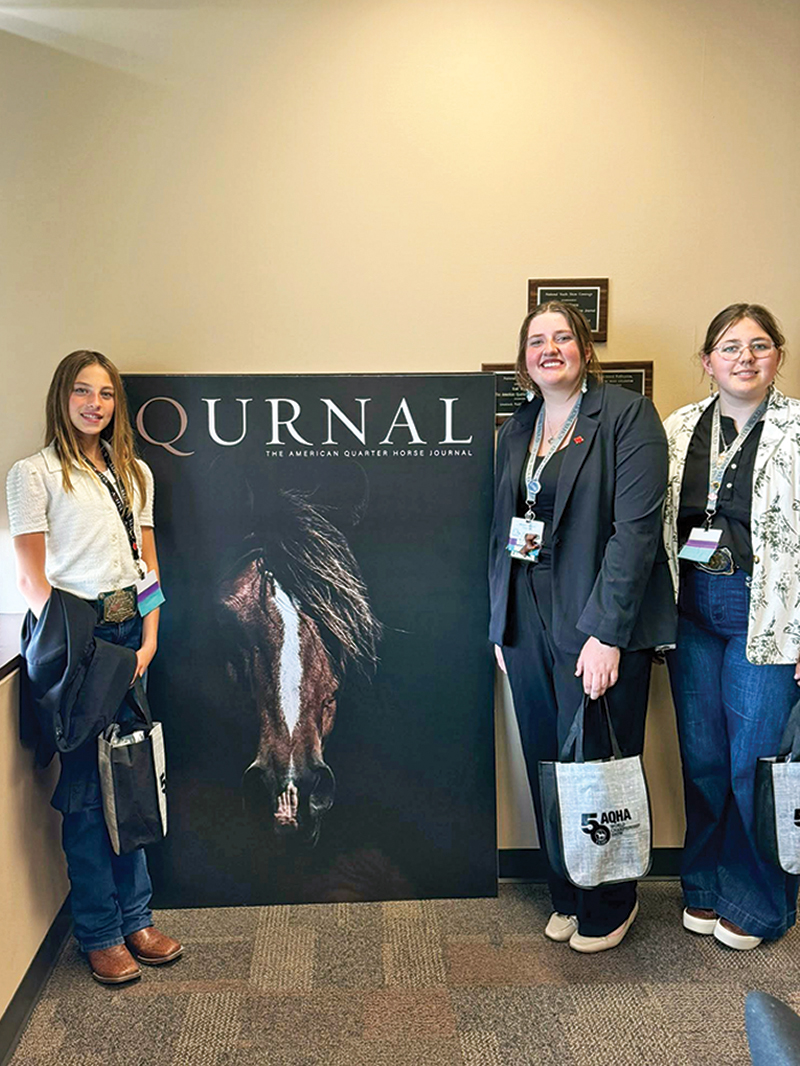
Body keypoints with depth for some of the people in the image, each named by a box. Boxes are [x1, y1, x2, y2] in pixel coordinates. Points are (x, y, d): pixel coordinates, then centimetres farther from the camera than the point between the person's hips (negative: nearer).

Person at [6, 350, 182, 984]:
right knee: (86, 788, 1)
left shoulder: (134, 473, 14)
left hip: (129, 630, 5)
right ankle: (100, 934, 16)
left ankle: (136, 919, 23)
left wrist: (149, 640, 2)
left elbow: (148, 564, 12)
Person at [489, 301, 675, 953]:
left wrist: (606, 632, -18)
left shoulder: (627, 415, -6)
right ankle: (567, 897, 34)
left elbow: (635, 528, -14)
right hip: (528, 627, 6)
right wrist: (500, 625, 11)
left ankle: (609, 906, 29)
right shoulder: (516, 430, 13)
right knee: (546, 769, 14)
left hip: (600, 626, -6)